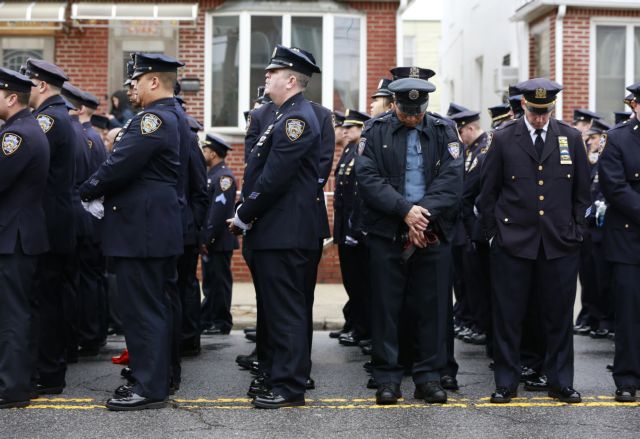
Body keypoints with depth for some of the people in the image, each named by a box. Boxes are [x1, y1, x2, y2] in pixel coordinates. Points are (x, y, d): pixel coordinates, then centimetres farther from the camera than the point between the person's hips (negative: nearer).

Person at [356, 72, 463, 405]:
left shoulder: (443, 132, 8)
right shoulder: (376, 132, 3)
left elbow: (451, 180, -2)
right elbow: (368, 178, -7)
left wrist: (425, 214, -15)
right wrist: (405, 210, -16)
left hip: (433, 236, 1)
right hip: (386, 235, -1)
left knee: (432, 307, 3)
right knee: (386, 306, 2)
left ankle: (429, 377, 13)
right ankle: (387, 378, 11)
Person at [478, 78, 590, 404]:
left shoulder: (571, 138, 6)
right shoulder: (503, 139, 1)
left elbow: (582, 191, 12)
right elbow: (488, 192, 5)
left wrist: (575, 232, 6)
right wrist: (493, 233, 2)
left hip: (560, 243, 2)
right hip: (513, 243, -1)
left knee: (558, 316, 7)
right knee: (507, 316, 2)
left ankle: (560, 383, 18)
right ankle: (506, 383, 13)